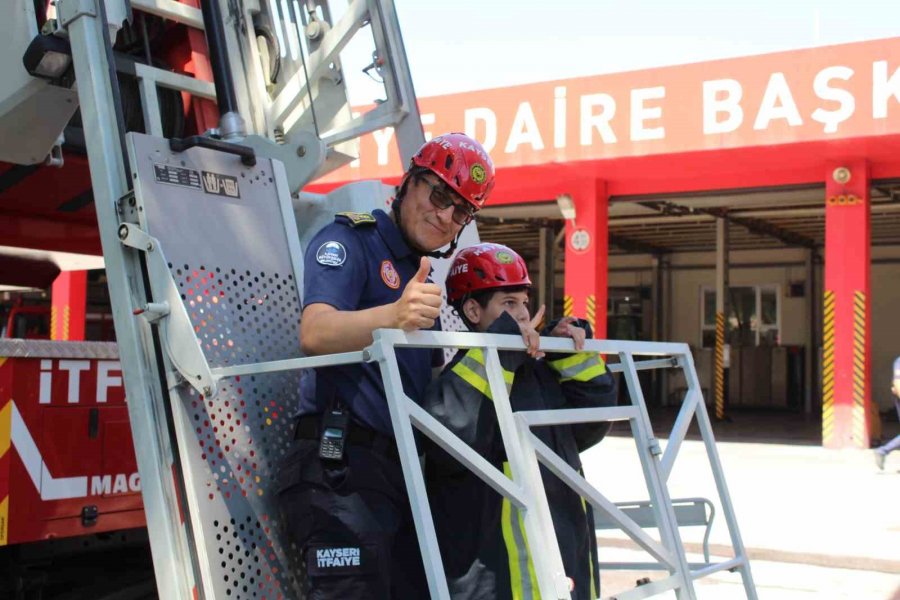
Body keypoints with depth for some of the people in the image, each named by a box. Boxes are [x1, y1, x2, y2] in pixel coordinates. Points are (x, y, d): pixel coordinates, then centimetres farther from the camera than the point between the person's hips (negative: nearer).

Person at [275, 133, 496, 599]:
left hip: (404, 472, 9)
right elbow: (314, 333, -22)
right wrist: (393, 316, -40)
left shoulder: (420, 277, 23)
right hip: (341, 468, -9)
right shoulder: (349, 241, -3)